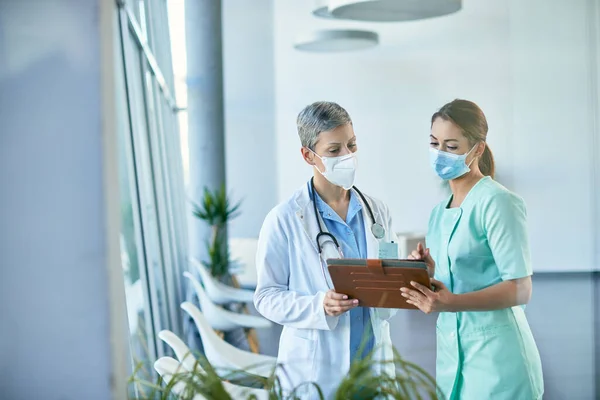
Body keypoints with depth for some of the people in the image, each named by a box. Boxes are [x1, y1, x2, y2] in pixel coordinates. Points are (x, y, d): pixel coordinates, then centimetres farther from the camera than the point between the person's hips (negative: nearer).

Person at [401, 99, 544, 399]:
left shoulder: (498, 202, -10)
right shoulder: (438, 214, 13)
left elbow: (520, 290, -16)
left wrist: (451, 303, -28)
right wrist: (425, 270, -4)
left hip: (495, 355, -7)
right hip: (451, 352, 7)